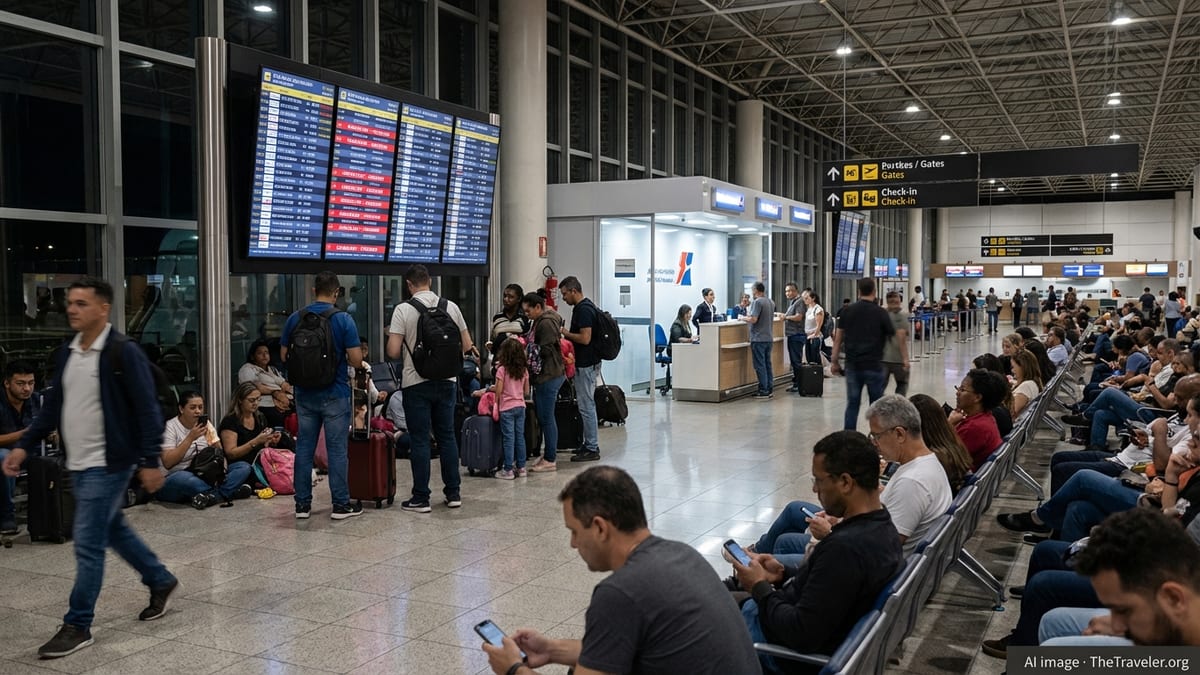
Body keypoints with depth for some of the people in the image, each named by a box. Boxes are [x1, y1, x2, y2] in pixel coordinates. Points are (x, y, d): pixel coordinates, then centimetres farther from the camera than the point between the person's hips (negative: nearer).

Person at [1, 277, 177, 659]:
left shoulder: (123, 352, -15)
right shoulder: (67, 354, 9)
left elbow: (146, 410, -16)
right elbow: (52, 407, 16)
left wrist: (151, 461, -19)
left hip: (108, 464, -8)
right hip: (78, 464, 8)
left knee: (88, 543, -5)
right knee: (114, 531, 19)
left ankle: (78, 626, 5)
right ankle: (161, 582, 37)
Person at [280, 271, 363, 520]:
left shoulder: (295, 319, 1)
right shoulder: (343, 320, -10)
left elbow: (284, 355, 8)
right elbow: (356, 360, -12)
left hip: (304, 394, 4)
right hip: (335, 394, -4)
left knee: (304, 448, 10)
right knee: (337, 450, 2)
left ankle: (302, 503, 15)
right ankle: (341, 504, 7)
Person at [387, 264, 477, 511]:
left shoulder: (403, 310, -9)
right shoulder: (451, 307, 2)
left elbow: (393, 352, -13)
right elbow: (467, 346, 6)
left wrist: (393, 337, 9)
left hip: (416, 383, -3)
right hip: (446, 381, 3)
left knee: (420, 440, 2)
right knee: (447, 436, 12)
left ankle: (421, 498, 6)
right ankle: (453, 493, 17)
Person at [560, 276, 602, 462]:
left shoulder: (583, 310, -18)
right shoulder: (586, 306, 14)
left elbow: (585, 338, -25)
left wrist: (565, 333, -13)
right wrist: (567, 334, 15)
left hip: (585, 365, -11)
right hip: (588, 362, 11)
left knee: (586, 406, -5)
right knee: (587, 405, 14)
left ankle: (592, 449, 1)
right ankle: (590, 445, 21)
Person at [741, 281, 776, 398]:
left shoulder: (757, 302, -14)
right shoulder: (771, 302, 12)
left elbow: (753, 319, -21)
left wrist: (744, 318, -3)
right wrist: (750, 315, 23)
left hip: (758, 338, -8)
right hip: (769, 338, 8)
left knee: (760, 365, -3)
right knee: (768, 364, 12)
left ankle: (763, 391, -2)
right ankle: (770, 389, 13)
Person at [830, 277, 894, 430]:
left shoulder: (847, 311, 2)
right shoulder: (881, 313, -5)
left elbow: (838, 338, 3)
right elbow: (892, 337, 1)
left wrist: (834, 361, 10)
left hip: (852, 365, 3)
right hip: (874, 366, -3)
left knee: (852, 404, 8)